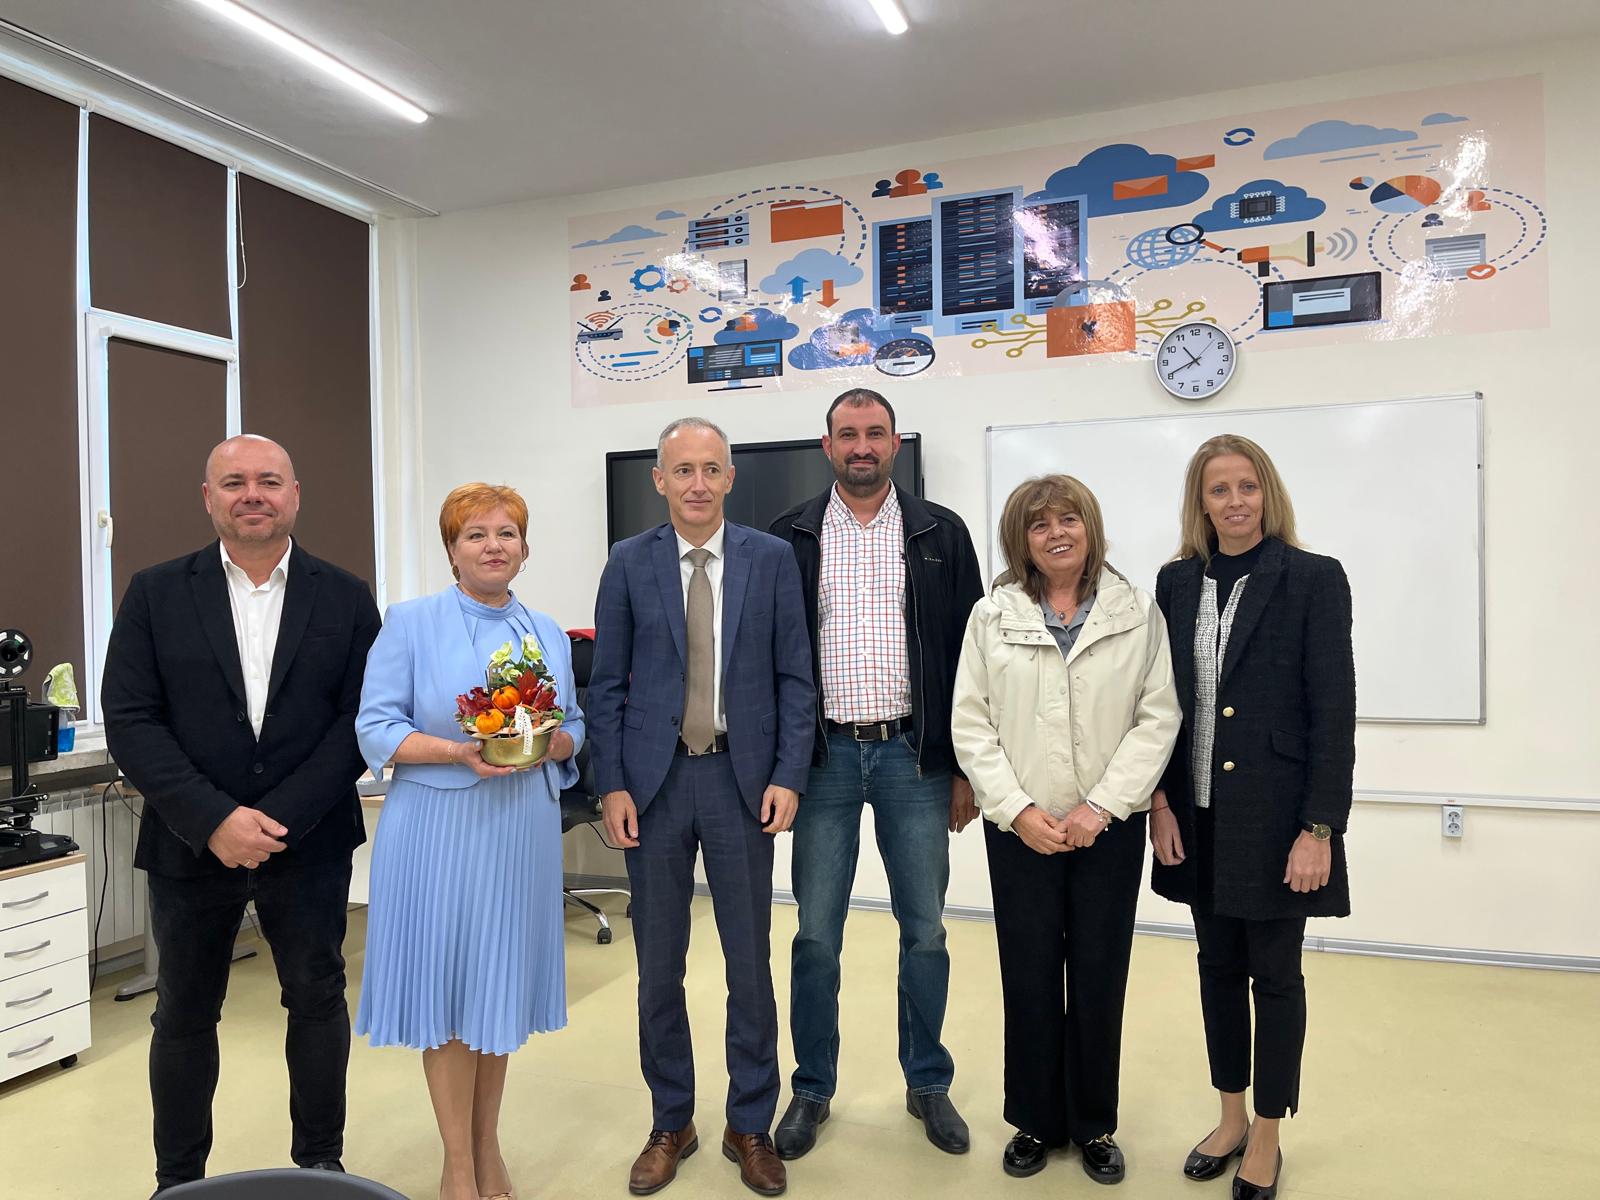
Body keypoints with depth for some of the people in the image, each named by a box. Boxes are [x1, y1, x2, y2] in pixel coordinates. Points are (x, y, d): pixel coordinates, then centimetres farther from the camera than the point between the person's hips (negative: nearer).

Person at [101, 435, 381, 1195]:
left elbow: (358, 720, -5)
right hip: (189, 842, 1)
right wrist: (214, 819, -16)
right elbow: (129, 721, -5)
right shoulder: (155, 594, 1)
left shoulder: (345, 598, 0)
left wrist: (279, 819, -14)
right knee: (184, 1013, 14)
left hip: (308, 841, 0)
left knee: (318, 1001, 11)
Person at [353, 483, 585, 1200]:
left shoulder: (549, 634, 10)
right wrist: (458, 751, -20)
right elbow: (376, 728, -7)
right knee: (447, 982, 3)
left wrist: (550, 744, -10)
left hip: (522, 828, 4)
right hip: (439, 827, -3)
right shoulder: (411, 623, -2)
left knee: (504, 981, 12)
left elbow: (573, 728, 12)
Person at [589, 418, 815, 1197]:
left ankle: (750, 1126, 28)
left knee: (749, 962, 9)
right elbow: (607, 684, 2)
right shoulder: (628, 563, 1)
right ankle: (670, 1124, 31)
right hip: (654, 780, 1)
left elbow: (794, 677, 1)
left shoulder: (772, 559, 1)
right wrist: (612, 785, -4)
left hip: (741, 779, 0)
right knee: (659, 966, 12)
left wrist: (788, 777, -6)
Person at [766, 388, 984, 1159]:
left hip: (913, 754, 1)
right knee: (816, 933, 8)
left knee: (924, 928, 10)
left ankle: (928, 1083, 29)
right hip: (824, 754, 0)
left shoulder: (940, 534, 4)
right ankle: (813, 1089, 26)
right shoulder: (791, 537, 3)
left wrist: (966, 767, 0)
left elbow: (967, 651, 3)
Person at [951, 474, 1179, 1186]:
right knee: (1029, 977, 7)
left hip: (1109, 828, 0)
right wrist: (1017, 809, -10)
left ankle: (1095, 1124, 28)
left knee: (1100, 978, 9)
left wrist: (1101, 806, -11)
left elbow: (1157, 718, -3)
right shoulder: (991, 616, 2)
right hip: (1020, 829, 0)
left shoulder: (1137, 612, 1)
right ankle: (1035, 1121, 27)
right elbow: (971, 725, 0)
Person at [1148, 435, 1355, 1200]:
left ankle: (1267, 1137, 28)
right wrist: (1160, 801, 0)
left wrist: (1320, 829, -13)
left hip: (1273, 815, -4)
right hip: (1198, 815, 4)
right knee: (1218, 966, 16)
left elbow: (1334, 710, -10)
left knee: (1275, 974, 9)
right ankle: (1230, 1116, 35)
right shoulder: (1176, 581, 4)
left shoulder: (1313, 579, -8)